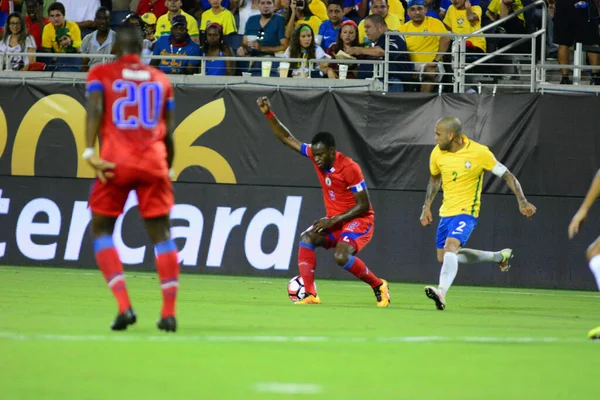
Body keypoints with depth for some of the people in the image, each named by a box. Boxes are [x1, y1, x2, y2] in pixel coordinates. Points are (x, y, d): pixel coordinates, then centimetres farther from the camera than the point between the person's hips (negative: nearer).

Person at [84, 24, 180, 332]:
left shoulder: (101, 74, 8)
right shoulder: (161, 80, 17)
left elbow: (94, 110, -9)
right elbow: (169, 132, 15)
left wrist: (90, 153, -17)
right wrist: (167, 169, 24)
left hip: (116, 163, -2)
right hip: (154, 163, 2)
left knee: (102, 230, 10)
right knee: (161, 235, 8)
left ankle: (124, 306, -6)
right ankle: (169, 313, 2)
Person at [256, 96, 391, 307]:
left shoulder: (350, 168, -24)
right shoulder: (315, 154, -5)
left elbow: (364, 205, -19)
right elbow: (287, 139, 3)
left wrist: (333, 220, -21)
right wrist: (268, 114, -7)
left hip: (359, 220, -7)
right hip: (333, 221, 7)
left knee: (341, 256, -29)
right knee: (307, 238, -19)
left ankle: (379, 286, -5)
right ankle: (309, 294, -24)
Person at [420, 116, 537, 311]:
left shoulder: (479, 152, -16)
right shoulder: (437, 153, -2)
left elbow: (507, 175, -7)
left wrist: (522, 201, -15)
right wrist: (427, 207, 12)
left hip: (466, 212, -7)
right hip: (446, 212, 7)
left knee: (450, 247, -29)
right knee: (443, 257, 13)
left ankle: (441, 292, -44)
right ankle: (499, 256, 29)